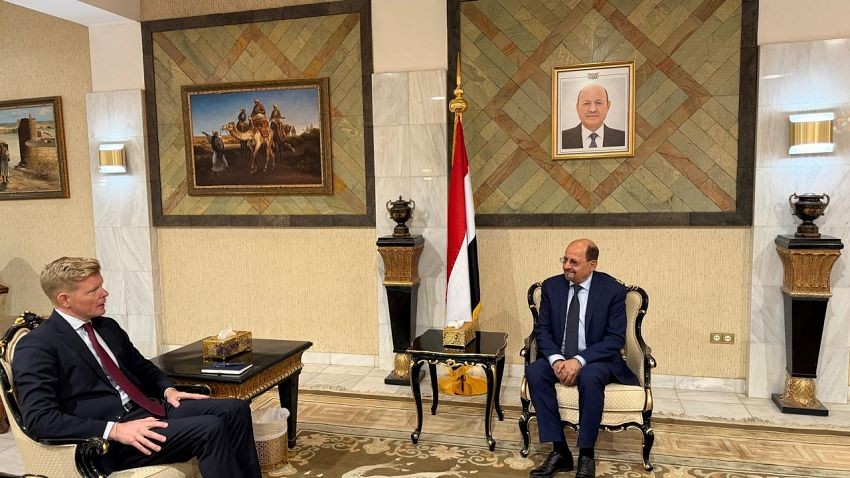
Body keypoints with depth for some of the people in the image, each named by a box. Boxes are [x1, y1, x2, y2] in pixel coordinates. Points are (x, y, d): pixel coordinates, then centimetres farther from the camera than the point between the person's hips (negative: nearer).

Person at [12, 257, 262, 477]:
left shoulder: (107, 327, 15)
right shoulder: (36, 347, -7)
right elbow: (39, 419, -17)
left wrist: (168, 389, 5)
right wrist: (115, 430, -25)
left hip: (146, 409, 8)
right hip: (108, 441, -8)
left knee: (234, 409, -10)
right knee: (209, 429, -26)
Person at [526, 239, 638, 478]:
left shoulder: (613, 290, -9)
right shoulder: (551, 286, 0)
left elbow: (616, 338, -13)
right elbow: (542, 329, 0)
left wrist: (579, 360, -25)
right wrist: (556, 360, -19)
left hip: (597, 360, -3)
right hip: (558, 358, 4)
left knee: (589, 377, -37)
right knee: (534, 371, -27)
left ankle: (586, 456, -19)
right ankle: (560, 451, -19)